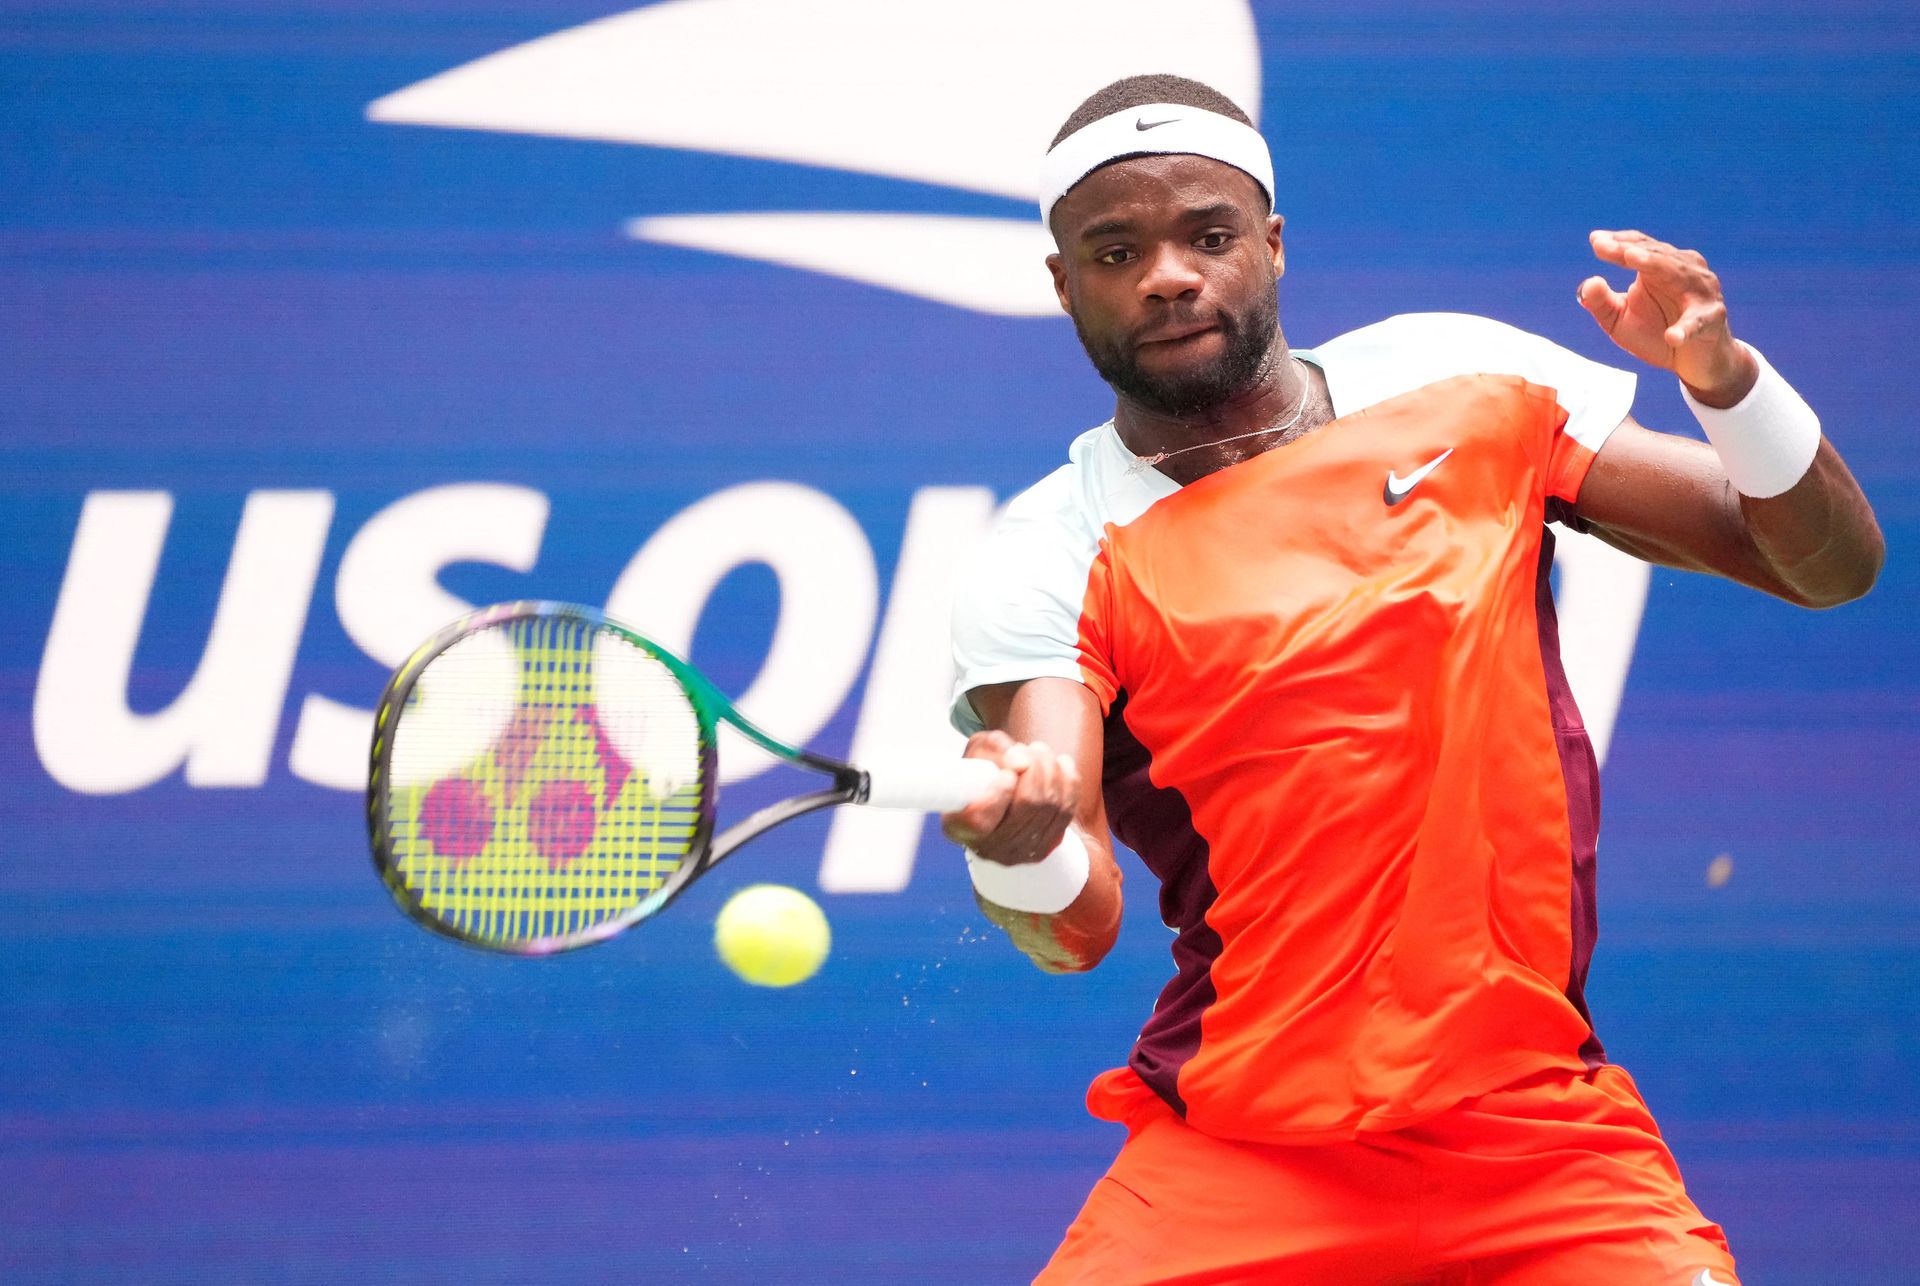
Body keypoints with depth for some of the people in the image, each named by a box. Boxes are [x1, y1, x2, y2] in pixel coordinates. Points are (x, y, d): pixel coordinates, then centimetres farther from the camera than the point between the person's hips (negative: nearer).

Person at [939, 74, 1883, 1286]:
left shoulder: (1460, 383, 6)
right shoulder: (1052, 564, -1)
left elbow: (1832, 564, 7)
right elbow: (1077, 928, -14)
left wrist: (1723, 375, -12)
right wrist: (1020, 845, -37)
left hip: (1545, 1140, 1)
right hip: (1233, 1172, -1)